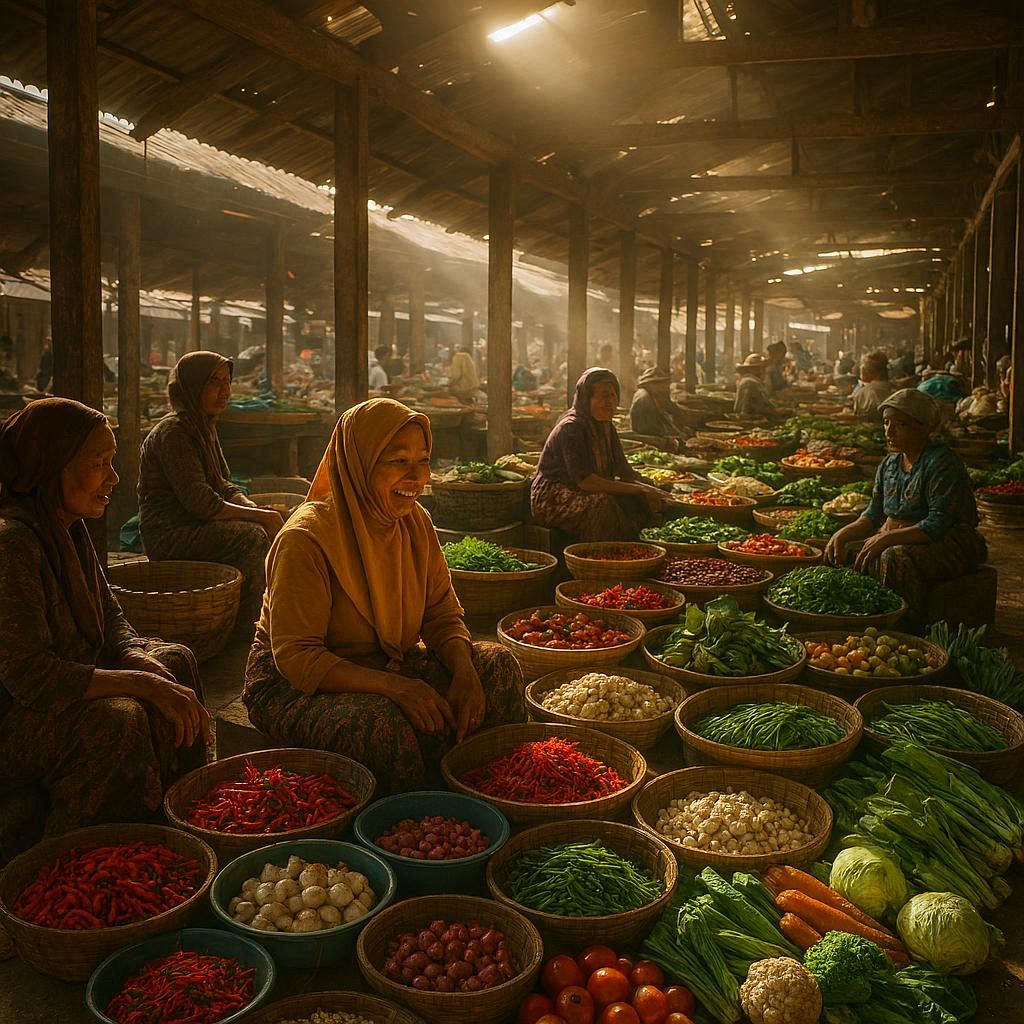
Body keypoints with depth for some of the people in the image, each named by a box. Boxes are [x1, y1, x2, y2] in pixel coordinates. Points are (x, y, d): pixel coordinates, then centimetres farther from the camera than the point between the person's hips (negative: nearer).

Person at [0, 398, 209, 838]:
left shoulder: (69, 529, 4)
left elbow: (113, 626, 7)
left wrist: (154, 671, -12)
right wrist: (145, 684, -27)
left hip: (62, 686, 10)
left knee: (176, 660, 8)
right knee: (118, 719, -31)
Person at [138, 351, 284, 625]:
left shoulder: (204, 428, 14)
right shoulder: (173, 432, -17)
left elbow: (225, 487, 12)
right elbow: (200, 503, -23)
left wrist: (257, 510, -7)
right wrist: (260, 515, -20)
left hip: (192, 527, 9)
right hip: (168, 534, -9)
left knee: (270, 529, -4)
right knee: (252, 536, -26)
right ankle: (244, 628, -20)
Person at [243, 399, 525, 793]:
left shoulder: (416, 522, -1)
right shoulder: (306, 538, -23)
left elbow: (443, 617, 3)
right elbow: (296, 657, -25)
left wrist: (464, 671, -20)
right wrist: (394, 686, -36)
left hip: (388, 665, 7)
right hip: (295, 687, -6)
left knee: (497, 664, -12)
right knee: (382, 721, -37)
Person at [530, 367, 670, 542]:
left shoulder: (607, 426, 8)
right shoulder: (570, 428, -20)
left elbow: (624, 470, 8)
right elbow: (584, 480, -27)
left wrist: (648, 490, -13)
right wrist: (637, 489, -25)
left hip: (581, 494, 8)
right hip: (553, 498, -8)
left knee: (639, 502, -11)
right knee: (602, 506, -34)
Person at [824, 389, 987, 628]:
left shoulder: (942, 463, -15)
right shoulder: (889, 464, 10)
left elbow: (939, 525, -22)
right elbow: (873, 516, 14)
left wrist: (886, 538, -29)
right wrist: (844, 534, -5)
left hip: (947, 545, -7)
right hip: (897, 542, 7)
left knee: (894, 560, -34)